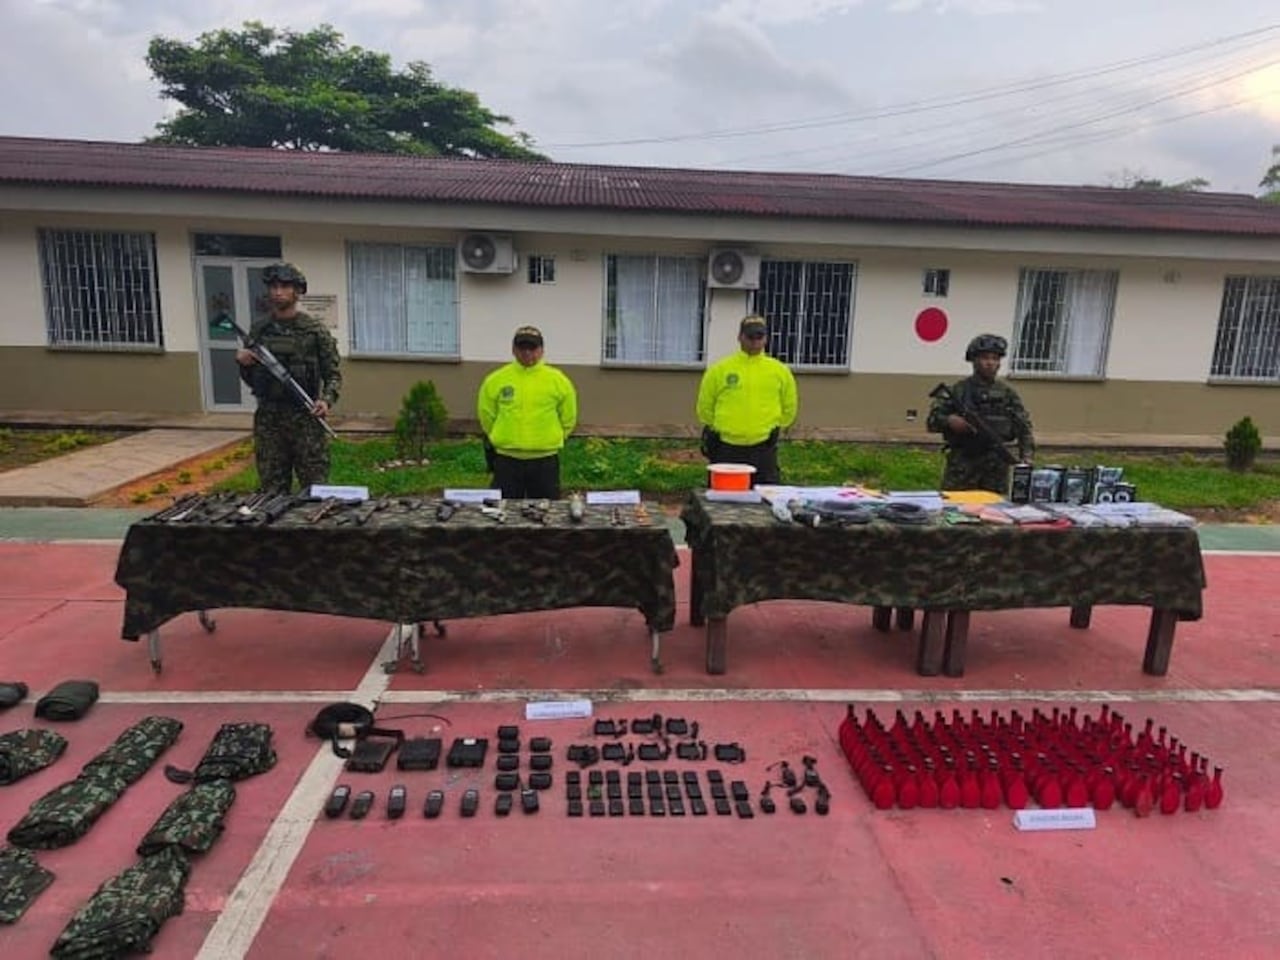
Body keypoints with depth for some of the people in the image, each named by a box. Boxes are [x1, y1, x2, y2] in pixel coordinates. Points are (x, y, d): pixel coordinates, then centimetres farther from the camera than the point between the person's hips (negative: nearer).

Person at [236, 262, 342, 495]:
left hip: (305, 418, -3)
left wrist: (327, 400, -19)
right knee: (271, 491, 9)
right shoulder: (258, 329, 9)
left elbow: (333, 374, -1)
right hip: (267, 419, 4)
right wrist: (243, 364, -4)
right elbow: (251, 380, 17)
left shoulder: (315, 329, -1)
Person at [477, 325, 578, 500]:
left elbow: (568, 419, 9)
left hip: (545, 461, 0)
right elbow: (486, 416, 12)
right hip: (506, 460, 1)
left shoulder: (558, 380, -1)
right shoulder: (495, 380, 0)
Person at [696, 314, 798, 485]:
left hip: (763, 449, 1)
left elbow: (788, 409, 16)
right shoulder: (719, 369, 2)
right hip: (726, 449, 0)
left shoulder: (780, 371, 6)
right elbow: (705, 407, 10)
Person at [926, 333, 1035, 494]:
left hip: (997, 467, 3)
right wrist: (949, 420, -21)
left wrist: (1026, 455, -4)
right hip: (962, 465, -2)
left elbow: (1024, 428, 10)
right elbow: (932, 420, -1)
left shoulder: (1008, 393, 10)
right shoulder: (957, 390, 2)